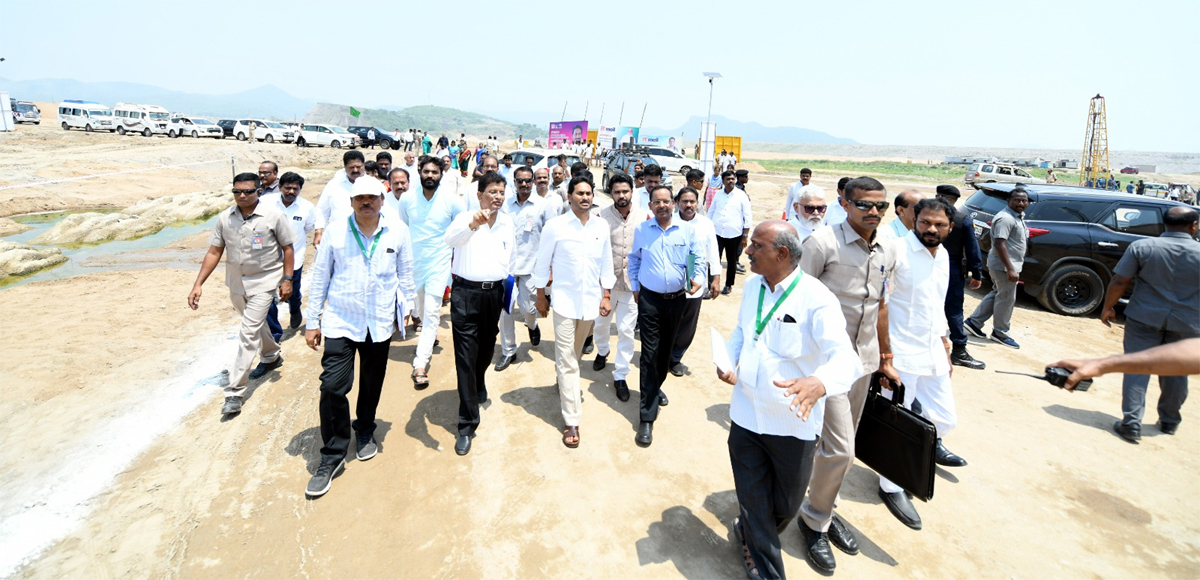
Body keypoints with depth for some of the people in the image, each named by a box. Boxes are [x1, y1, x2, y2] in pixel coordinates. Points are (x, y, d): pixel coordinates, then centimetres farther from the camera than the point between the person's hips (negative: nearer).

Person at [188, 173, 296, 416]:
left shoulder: (273, 216, -12)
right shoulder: (224, 218, -2)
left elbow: (287, 247, -4)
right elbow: (214, 252, 0)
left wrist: (287, 279, -6)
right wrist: (198, 285, -5)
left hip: (264, 281, -5)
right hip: (236, 282, 5)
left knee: (248, 334, -10)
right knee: (255, 324, 24)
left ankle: (235, 391, -6)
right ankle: (271, 357, 51)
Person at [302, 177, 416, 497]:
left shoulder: (398, 231, -4)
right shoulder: (335, 231, -5)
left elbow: (405, 273, 7)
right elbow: (319, 277, 1)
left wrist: (404, 308, 11)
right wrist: (312, 321, 2)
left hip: (380, 323, 1)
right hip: (340, 322, -1)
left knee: (372, 384, 15)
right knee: (333, 386, -6)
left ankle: (365, 432, 42)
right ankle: (333, 456, 11)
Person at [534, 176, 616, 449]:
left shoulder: (601, 226, 3)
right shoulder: (555, 226, -8)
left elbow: (606, 263, 9)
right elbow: (542, 263, -1)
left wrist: (606, 295, 7)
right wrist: (541, 296, 2)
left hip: (591, 301, 4)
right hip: (565, 301, -3)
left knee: (575, 354, 21)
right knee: (567, 361, -2)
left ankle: (567, 385, 50)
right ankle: (571, 421, 4)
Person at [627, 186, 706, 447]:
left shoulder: (687, 230, -3)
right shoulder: (641, 230, -1)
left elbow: (699, 257, 1)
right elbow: (633, 260, 11)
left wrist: (698, 278, -17)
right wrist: (634, 287, 7)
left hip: (676, 299, 2)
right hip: (649, 299, -2)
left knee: (666, 348, 18)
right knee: (649, 353, -5)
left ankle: (656, 386, 45)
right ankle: (647, 417, 0)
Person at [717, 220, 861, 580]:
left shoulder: (816, 299, -21)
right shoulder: (752, 285, 1)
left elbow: (843, 357, -30)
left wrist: (819, 383, -51)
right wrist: (728, 360, -3)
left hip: (793, 423, -4)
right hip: (746, 414, 4)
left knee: (785, 505, 19)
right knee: (753, 499, 15)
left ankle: (751, 534, 53)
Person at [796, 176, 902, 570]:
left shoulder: (887, 252, 7)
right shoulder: (823, 242, -14)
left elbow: (880, 306, 17)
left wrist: (886, 359, 19)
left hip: (863, 361, 7)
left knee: (842, 445, 16)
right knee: (839, 448, -6)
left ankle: (823, 510, 35)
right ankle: (815, 520, 18)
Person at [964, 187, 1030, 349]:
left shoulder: (1018, 216, 13)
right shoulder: (1006, 218, -20)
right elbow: (999, 244, -27)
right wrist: (1010, 269, -29)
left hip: (1007, 265, 10)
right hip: (1004, 266, -10)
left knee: (997, 294, 17)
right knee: (1007, 299, 0)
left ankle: (973, 322, 23)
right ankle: (1000, 333, 14)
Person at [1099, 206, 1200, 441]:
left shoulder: (1141, 247, -9)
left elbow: (1119, 282, -9)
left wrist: (1108, 307, 3)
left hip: (1144, 318, -2)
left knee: (1136, 369, 4)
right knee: (1175, 373, 17)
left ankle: (1131, 423, -1)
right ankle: (1169, 421, 33)